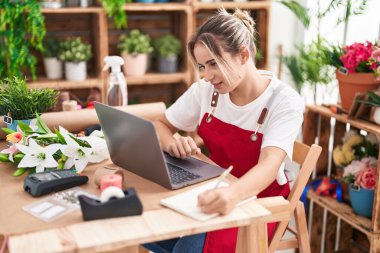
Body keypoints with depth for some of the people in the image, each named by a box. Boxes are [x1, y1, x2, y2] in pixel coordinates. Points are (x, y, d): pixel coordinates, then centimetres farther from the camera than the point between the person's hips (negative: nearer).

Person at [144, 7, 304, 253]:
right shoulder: (205, 89, -5)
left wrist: (232, 194, -54)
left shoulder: (285, 102, -18)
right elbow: (159, 126, 5)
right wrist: (172, 144, -20)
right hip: (214, 191, 5)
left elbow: (268, 166, -32)